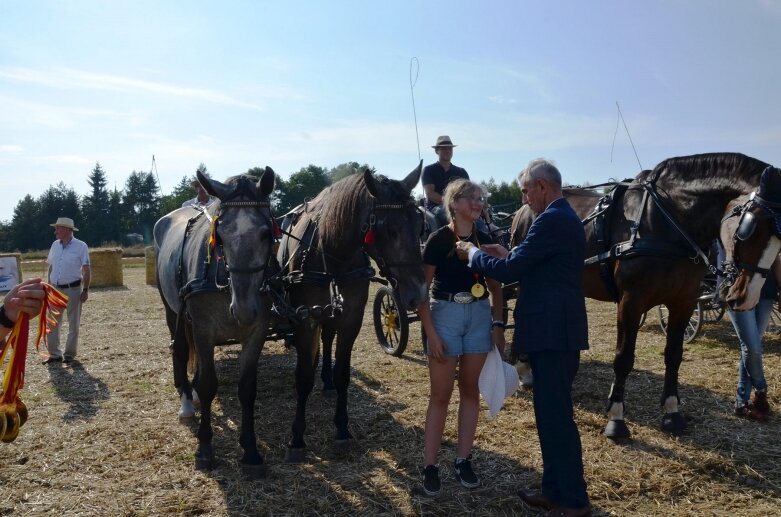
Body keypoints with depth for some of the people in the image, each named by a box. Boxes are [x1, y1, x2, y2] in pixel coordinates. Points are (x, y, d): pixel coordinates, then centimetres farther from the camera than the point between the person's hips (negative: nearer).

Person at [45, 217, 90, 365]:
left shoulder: (80, 246, -8)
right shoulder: (55, 245, 8)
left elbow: (86, 270, -7)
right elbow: (51, 267, 14)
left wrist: (85, 290, -11)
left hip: (73, 289, -5)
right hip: (56, 289, 5)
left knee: (73, 323, 5)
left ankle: (70, 353, 15)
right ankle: (54, 354, 14)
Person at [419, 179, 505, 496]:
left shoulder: (485, 240, 6)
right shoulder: (439, 239, -8)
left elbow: (495, 287, 13)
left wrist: (498, 323, 3)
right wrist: (431, 332, -15)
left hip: (479, 316, 5)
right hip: (446, 314, -4)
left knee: (470, 390, 11)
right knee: (440, 395, 1)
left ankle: (463, 460, 24)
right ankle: (429, 465, 13)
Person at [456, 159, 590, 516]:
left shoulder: (551, 220, -17)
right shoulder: (563, 217, 15)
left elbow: (509, 272, -19)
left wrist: (473, 254, -4)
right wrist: (509, 255, 12)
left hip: (553, 333, -10)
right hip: (556, 329, 10)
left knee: (556, 416, -1)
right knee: (550, 413, 16)